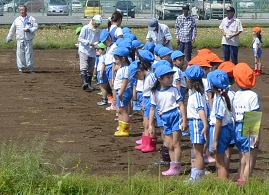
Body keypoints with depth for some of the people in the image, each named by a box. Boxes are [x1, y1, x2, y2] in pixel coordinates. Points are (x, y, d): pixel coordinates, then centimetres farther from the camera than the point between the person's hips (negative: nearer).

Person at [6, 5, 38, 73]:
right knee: (20, 54, -3)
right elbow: (12, 29, 20)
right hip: (20, 40, 2)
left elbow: (36, 27, 3)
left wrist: (29, 30, -13)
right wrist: (9, 38, 23)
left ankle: (30, 69, 4)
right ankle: (20, 68, 5)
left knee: (29, 54, -3)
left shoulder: (31, 19, 6)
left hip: (28, 40, -2)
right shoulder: (17, 20, 12)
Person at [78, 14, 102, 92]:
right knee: (84, 67, -19)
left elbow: (99, 42, 16)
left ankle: (89, 85, 16)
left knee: (90, 70, 9)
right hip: (84, 51, -5)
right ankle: (84, 83, -31)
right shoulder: (85, 28, -5)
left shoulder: (98, 31, 8)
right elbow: (80, 39, -7)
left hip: (92, 53, 5)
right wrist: (88, 43, -20)